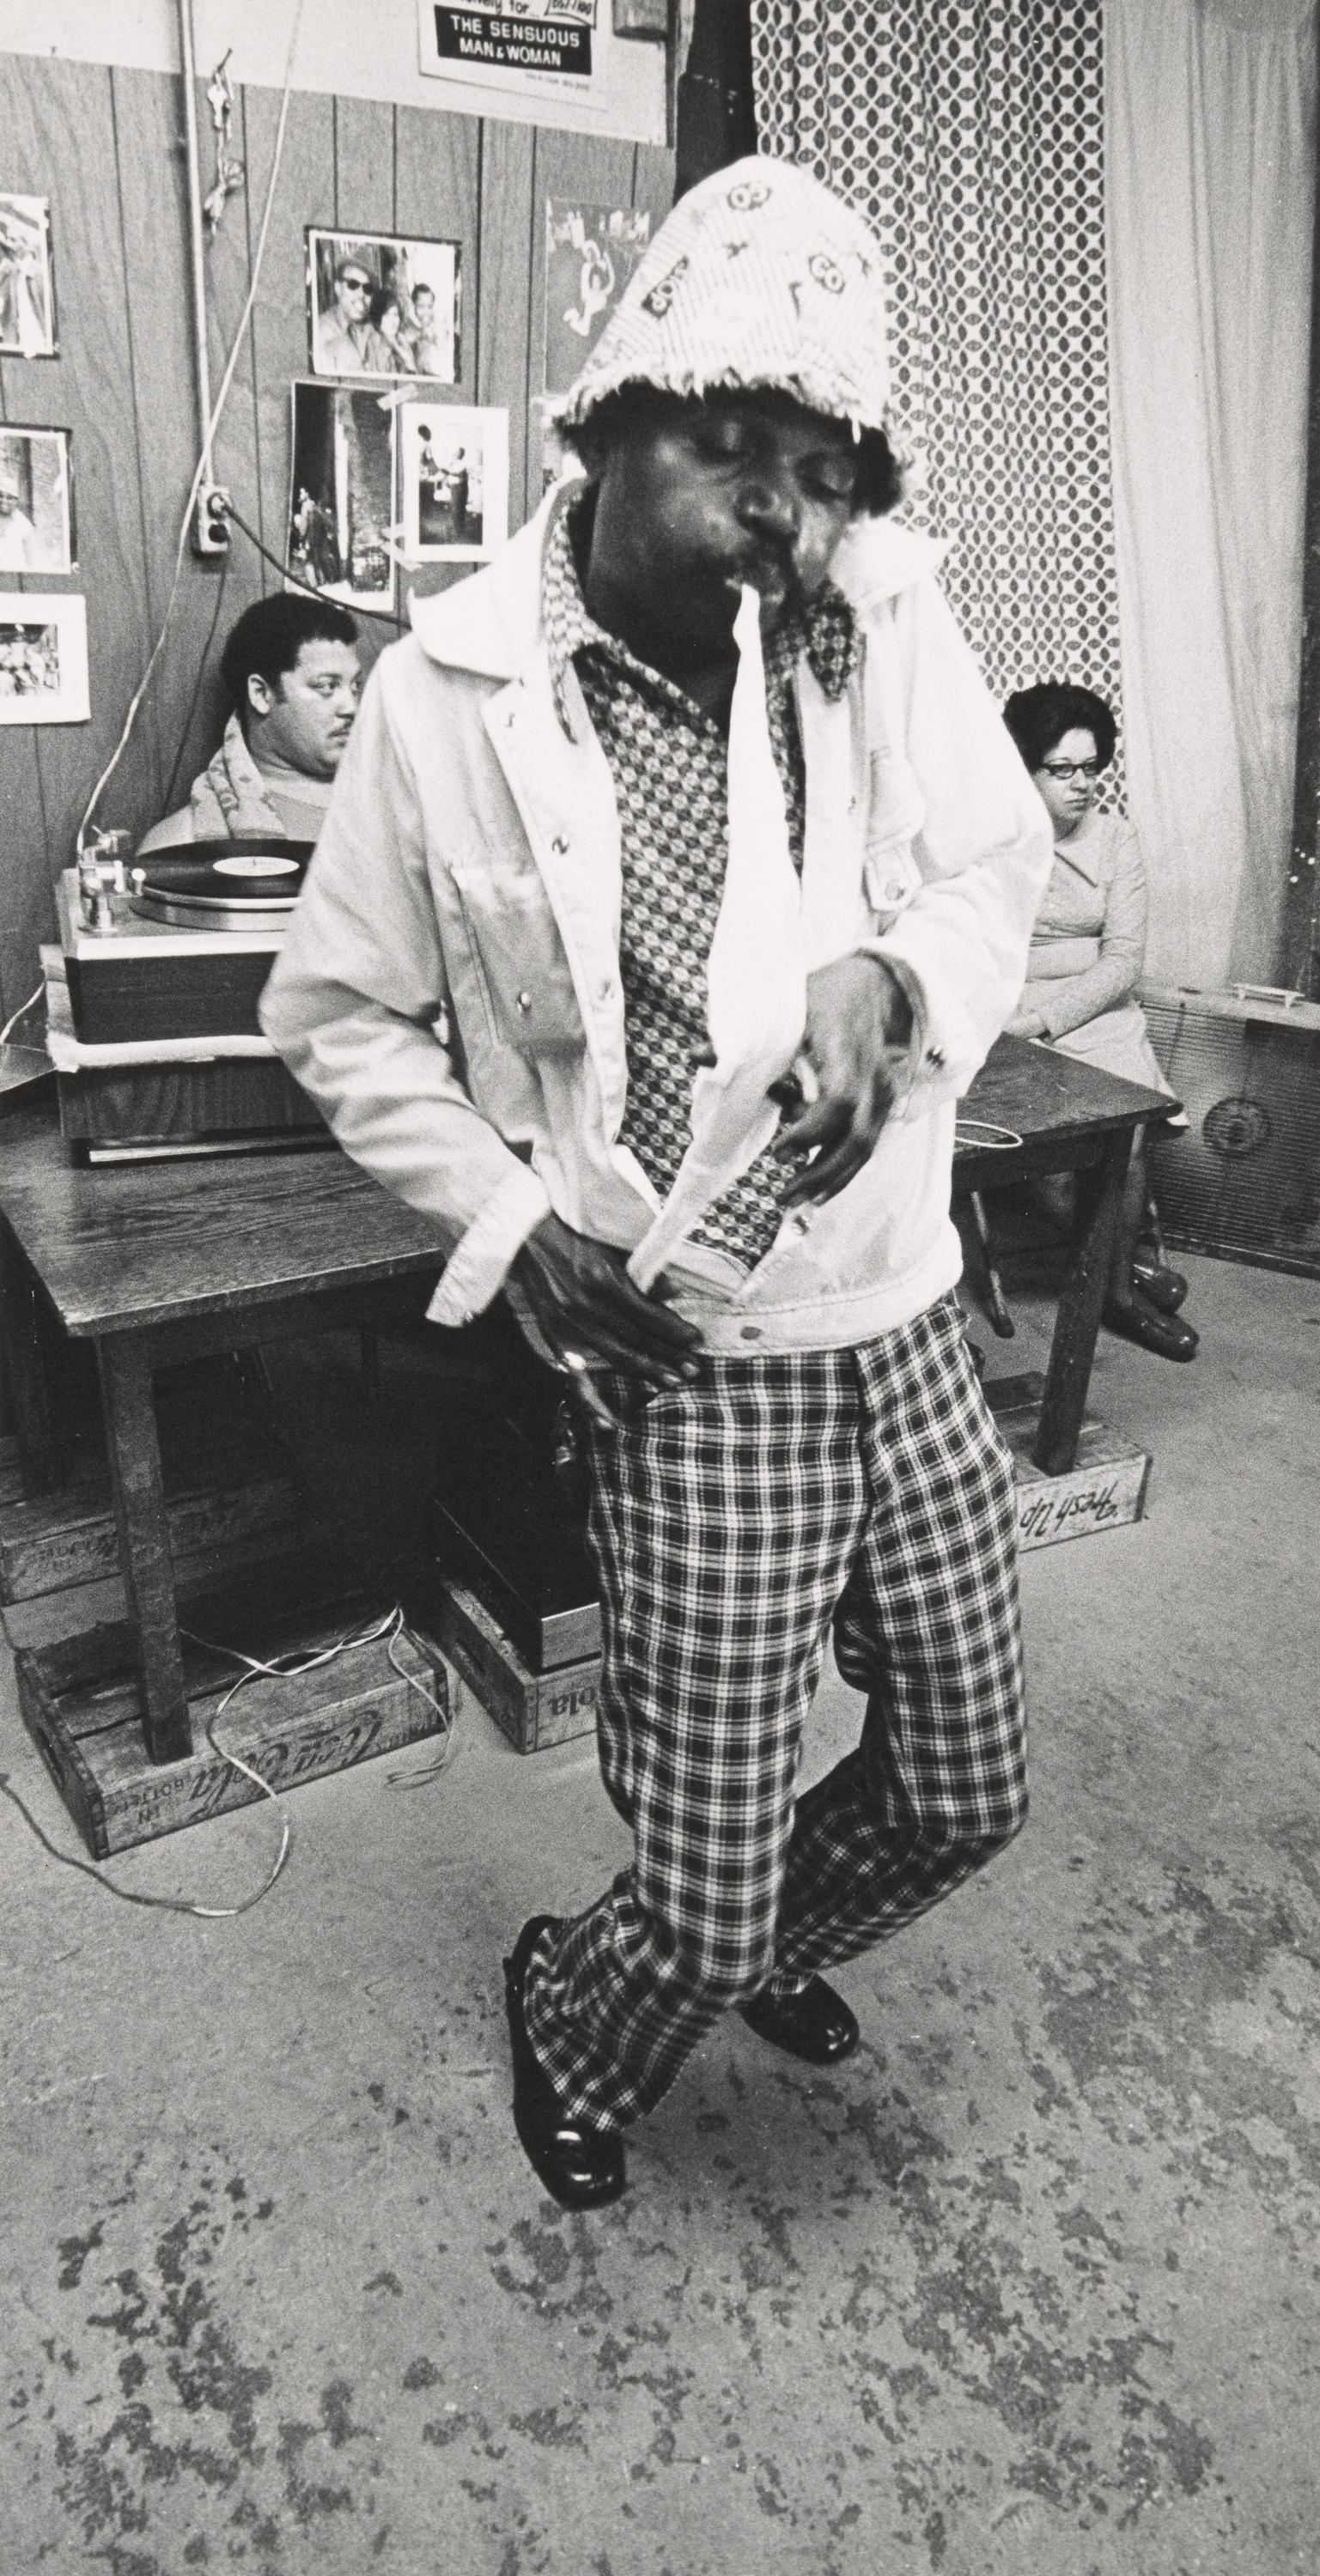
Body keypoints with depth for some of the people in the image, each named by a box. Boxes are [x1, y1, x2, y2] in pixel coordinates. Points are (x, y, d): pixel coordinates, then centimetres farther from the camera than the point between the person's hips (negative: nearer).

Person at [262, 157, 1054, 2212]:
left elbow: (1000, 870, 9)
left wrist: (891, 972, -14)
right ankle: (574, 2009, 44)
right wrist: (514, 1218, -13)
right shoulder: (449, 692, -9)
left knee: (966, 1794, 20)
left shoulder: (887, 616, -2)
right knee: (708, 1897, 5)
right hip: (690, 1371, -4)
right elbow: (340, 1017, 0)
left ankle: (759, 1949, 53)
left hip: (910, 1328, 5)